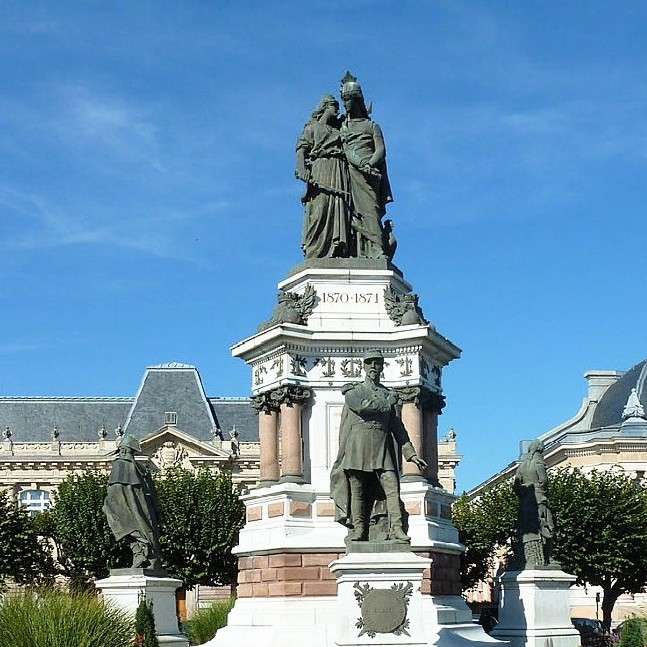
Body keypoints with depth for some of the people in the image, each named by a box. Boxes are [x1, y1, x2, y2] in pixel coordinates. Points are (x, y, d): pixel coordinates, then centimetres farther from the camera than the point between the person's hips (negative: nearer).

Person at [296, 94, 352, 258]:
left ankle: (337, 253, -19)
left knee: (340, 213, -10)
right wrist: (302, 169, -13)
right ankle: (314, 254, -23)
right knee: (319, 212, -16)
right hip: (321, 167, -4)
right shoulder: (312, 128, 20)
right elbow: (301, 150, 6)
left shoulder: (340, 129, 32)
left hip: (341, 172, 4)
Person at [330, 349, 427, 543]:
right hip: (357, 444, -2)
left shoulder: (388, 395, 23)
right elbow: (361, 406, -9)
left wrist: (411, 454, 12)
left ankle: (396, 529, -18)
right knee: (357, 489, -6)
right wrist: (385, 404, 5)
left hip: (382, 446, 2)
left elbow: (398, 428, 20)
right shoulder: (352, 390, 14)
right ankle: (359, 530, -5)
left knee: (392, 485, -13)